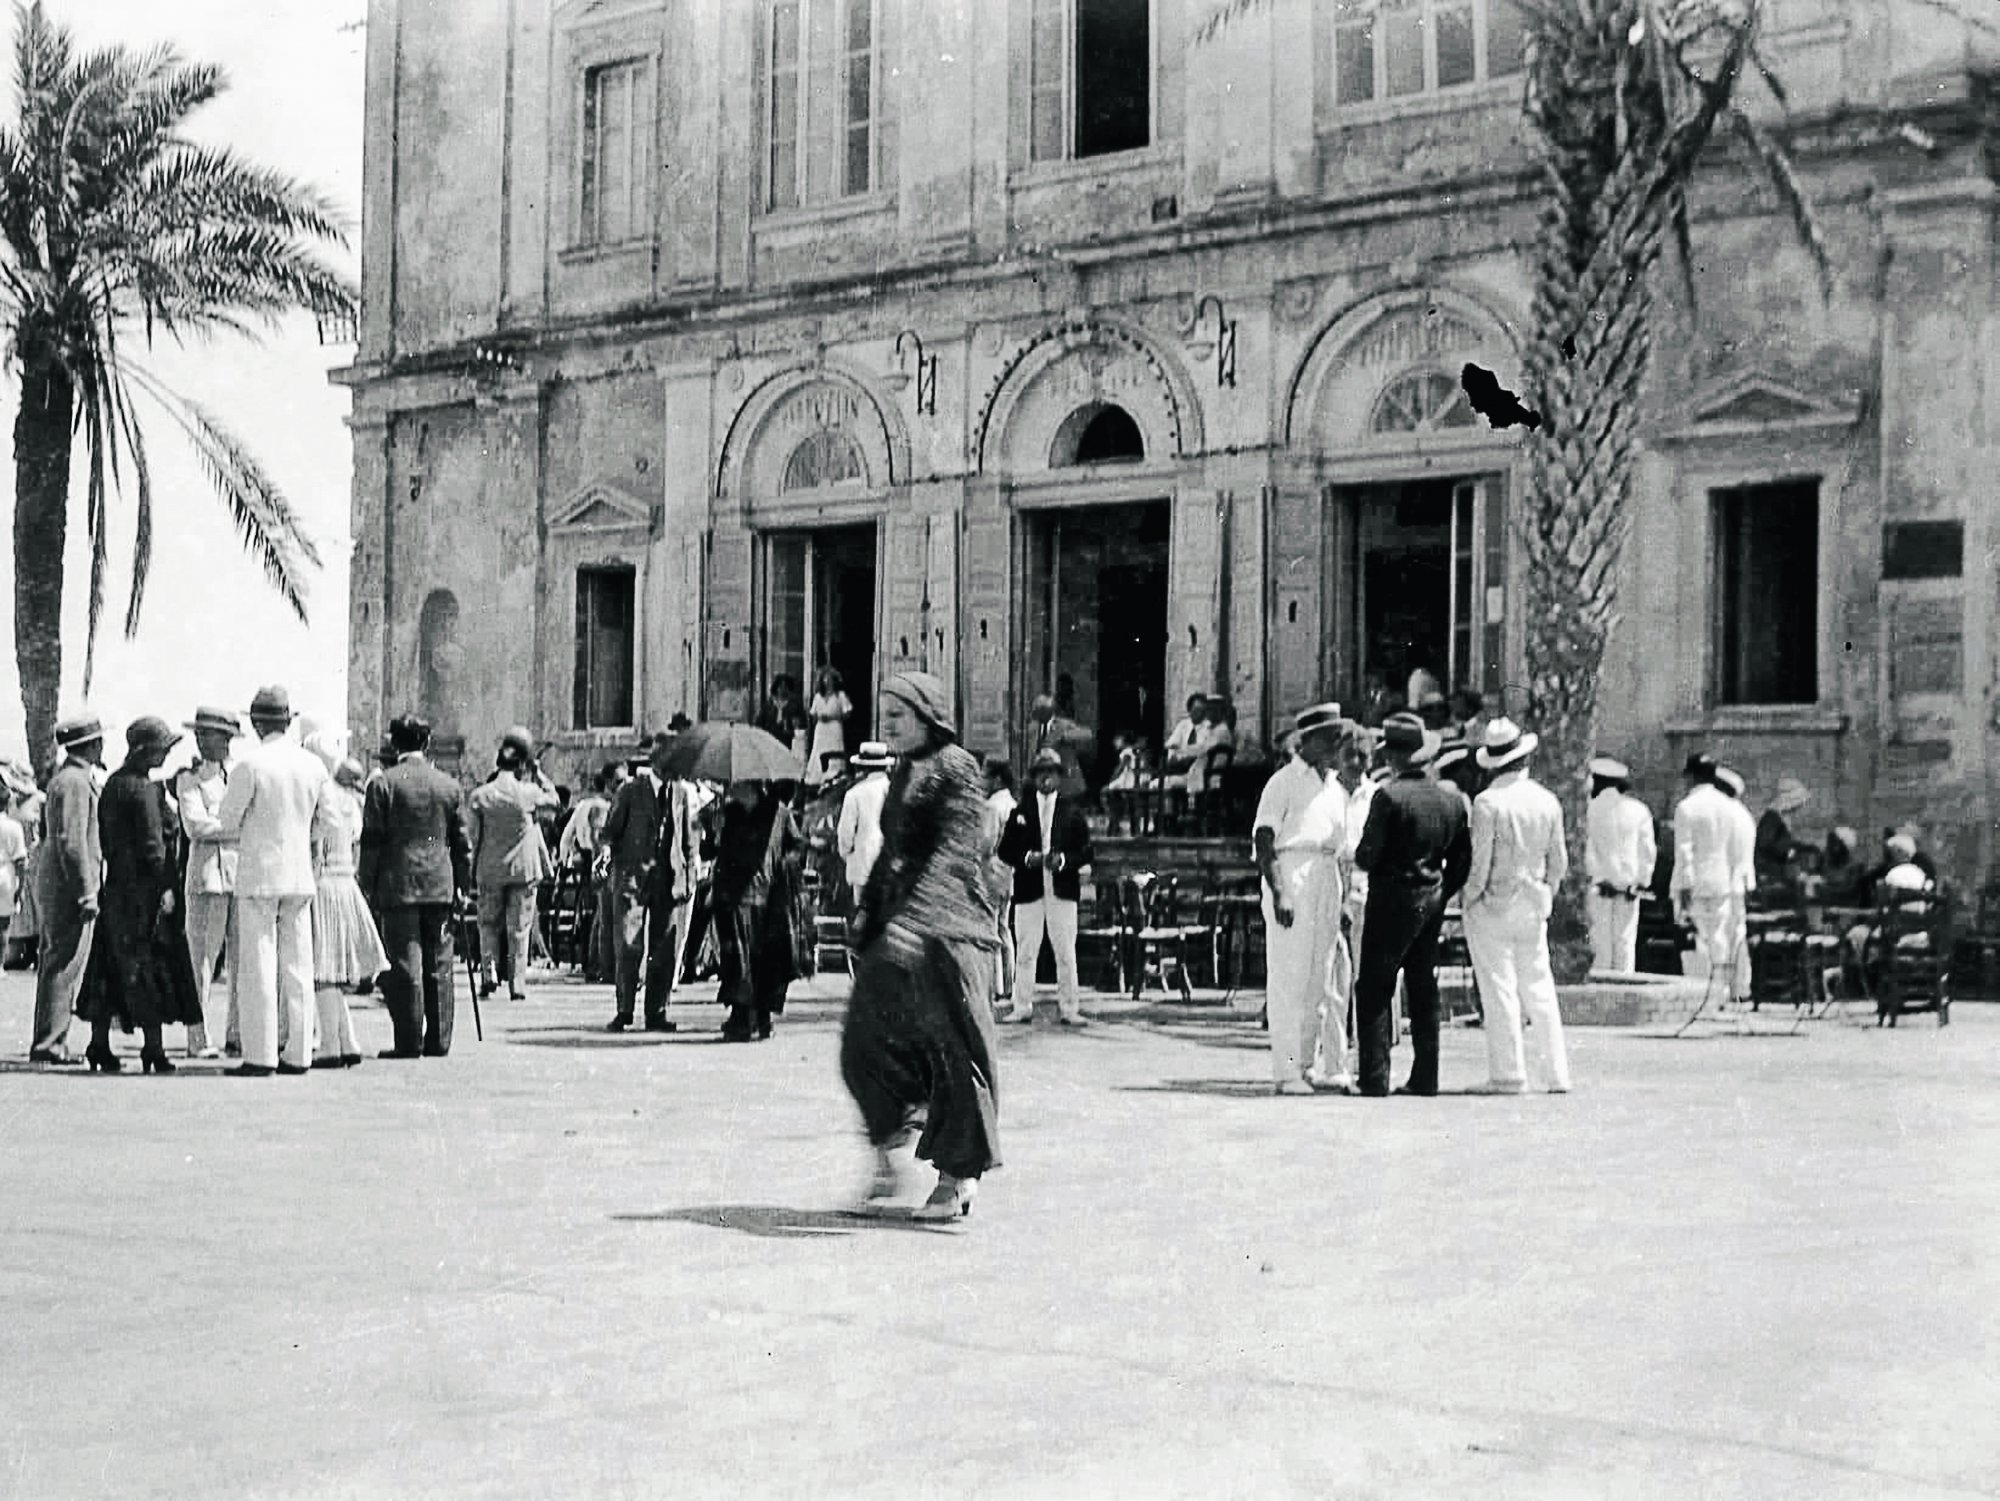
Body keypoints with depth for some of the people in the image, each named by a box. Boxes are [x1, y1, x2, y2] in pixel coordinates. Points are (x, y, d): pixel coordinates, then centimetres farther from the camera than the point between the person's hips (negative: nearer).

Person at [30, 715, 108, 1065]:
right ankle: (48, 1043, -8)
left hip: (53, 887, 10)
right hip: (69, 886, -10)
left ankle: (52, 1042, 15)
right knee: (64, 964, -9)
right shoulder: (75, 782, -14)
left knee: (55, 964, 11)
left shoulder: (63, 779, 18)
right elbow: (71, 842, -20)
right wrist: (87, 893, -20)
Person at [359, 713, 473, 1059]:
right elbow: (461, 841, 11)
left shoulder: (384, 784, -4)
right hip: (440, 887, 3)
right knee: (438, 966, 8)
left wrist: (368, 884, 3)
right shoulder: (448, 785, 7)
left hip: (398, 886, -3)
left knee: (405, 966, -2)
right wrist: (463, 884, 18)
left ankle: (409, 1041, -2)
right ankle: (438, 1040, 10)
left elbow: (372, 840, -4)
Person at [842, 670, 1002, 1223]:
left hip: (945, 929, -8)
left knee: (954, 1049, -3)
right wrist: (868, 907, 18)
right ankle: (887, 1160, 15)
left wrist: (912, 919, -29)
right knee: (865, 1042, 3)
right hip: (896, 927, 8)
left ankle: (958, 1177, 5)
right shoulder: (903, 773, 18)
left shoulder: (956, 768, -8)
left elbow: (955, 851, -19)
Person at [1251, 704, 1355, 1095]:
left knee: (1326, 979, 7)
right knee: (1289, 978, -6)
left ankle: (1319, 1065, 15)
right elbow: (1264, 842, -9)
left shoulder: (1337, 790, 19)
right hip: (1291, 877, -7)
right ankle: (1286, 1071, -4)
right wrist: (1278, 893, -17)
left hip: (1327, 883, 7)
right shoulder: (1284, 782, -3)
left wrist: (1343, 900, 16)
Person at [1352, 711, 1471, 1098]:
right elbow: (1463, 859, 9)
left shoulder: (1388, 796, -16)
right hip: (1432, 902, 6)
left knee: (1374, 990, -1)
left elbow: (1368, 856, -16)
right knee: (1424, 991, 13)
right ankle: (1424, 1077, 14)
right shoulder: (1452, 799, 4)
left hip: (1392, 899, -6)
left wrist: (1358, 858, 6)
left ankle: (1375, 1078, -6)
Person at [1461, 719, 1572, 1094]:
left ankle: (1508, 1075, 0)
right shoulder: (1547, 801, 3)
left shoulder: (1488, 802, -14)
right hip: (1534, 907, 5)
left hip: (1493, 905, -5)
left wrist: (1471, 900, -2)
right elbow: (1559, 860, 9)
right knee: (1540, 989, 12)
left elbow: (1481, 862, -14)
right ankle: (1556, 1074, 13)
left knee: (1499, 991, -1)